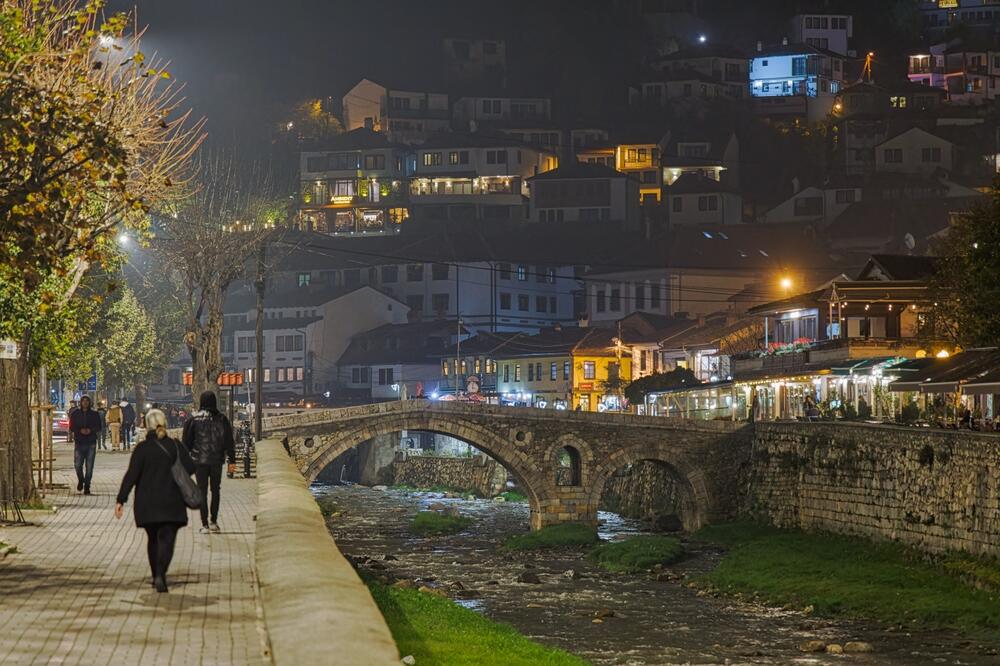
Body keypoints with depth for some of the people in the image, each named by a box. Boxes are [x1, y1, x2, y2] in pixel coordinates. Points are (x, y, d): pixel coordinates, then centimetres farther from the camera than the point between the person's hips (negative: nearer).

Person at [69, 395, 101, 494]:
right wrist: (80, 430, -14)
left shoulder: (95, 414, 7)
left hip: (91, 443, 0)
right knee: (77, 465, -6)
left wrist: (90, 430, -14)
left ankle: (87, 486, 5)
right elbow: (71, 428, 4)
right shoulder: (75, 414, 7)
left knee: (89, 466, -3)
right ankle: (80, 480, 23)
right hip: (79, 442, 0)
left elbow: (98, 427, 6)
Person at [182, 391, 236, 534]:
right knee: (215, 490, 16)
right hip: (217, 460, 1)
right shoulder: (221, 419, -3)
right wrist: (232, 460, 4)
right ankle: (214, 522, 15)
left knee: (202, 492, 4)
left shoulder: (194, 419, -6)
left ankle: (205, 525, 1)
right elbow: (229, 441, -1)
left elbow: (186, 441, -1)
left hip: (199, 460, -1)